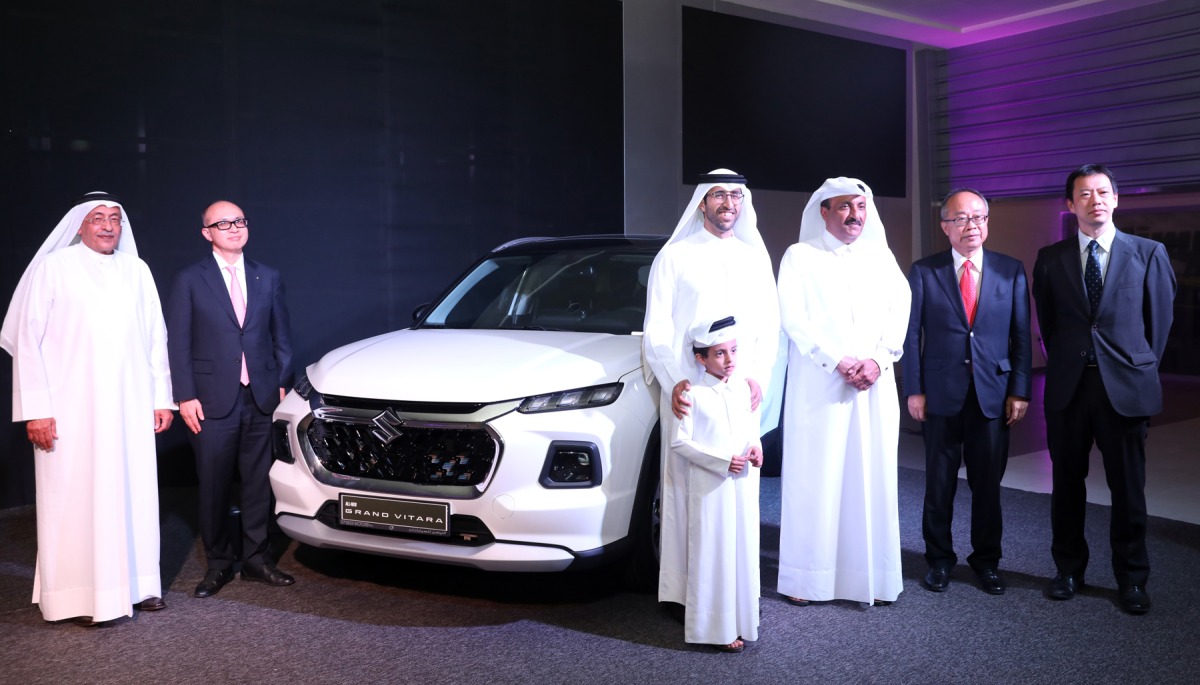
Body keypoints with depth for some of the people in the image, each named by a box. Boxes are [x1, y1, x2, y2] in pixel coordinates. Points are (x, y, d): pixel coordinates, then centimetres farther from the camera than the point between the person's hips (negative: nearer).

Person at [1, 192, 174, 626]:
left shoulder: (136, 270, 11)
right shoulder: (54, 267, -2)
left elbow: (156, 338, 14)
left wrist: (162, 398, 10)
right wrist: (36, 409, -10)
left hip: (130, 408, 4)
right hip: (71, 410, -4)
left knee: (134, 495, 7)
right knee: (76, 498, 0)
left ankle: (135, 583, 18)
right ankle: (81, 595, 9)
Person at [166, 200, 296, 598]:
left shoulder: (268, 278, 11)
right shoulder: (189, 281, 2)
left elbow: (281, 336, 12)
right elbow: (178, 344, -1)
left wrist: (282, 383, 3)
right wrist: (185, 397, -8)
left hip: (261, 399, 3)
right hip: (213, 401, -2)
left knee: (258, 483, 8)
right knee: (214, 488, 4)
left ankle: (256, 558, 19)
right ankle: (219, 563, 17)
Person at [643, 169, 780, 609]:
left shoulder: (754, 256, 16)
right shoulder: (675, 256, 6)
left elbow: (769, 324, 13)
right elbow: (656, 328, 2)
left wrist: (758, 375, -2)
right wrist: (674, 381, -11)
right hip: (688, 392, -3)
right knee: (685, 487, -4)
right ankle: (683, 589, 2)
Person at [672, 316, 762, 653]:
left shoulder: (742, 388, 7)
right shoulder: (693, 394, -11)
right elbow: (680, 441, -12)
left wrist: (756, 446, -4)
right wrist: (723, 461, -17)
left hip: (743, 483, 6)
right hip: (709, 487, -6)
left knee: (743, 550, 11)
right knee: (714, 555, -1)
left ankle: (740, 622, 24)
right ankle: (718, 629, 8)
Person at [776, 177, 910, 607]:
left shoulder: (881, 257, 14)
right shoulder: (800, 257, 3)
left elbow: (899, 311, 7)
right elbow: (794, 319, -5)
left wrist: (877, 361, -9)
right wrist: (840, 362, -13)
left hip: (875, 387, 3)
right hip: (817, 388, -3)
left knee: (872, 478, 3)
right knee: (813, 479, -2)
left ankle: (873, 576, 11)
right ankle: (806, 577, 5)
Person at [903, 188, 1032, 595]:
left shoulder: (1011, 271, 4)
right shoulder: (924, 272, 0)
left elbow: (1021, 335, 4)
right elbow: (911, 335, -1)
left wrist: (1020, 391, -1)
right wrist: (914, 390, -6)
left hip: (994, 394, 1)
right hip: (941, 393, -1)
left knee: (988, 483, 9)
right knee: (939, 483, 8)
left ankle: (986, 560, 25)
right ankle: (939, 559, 23)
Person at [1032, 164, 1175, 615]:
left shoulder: (1148, 254, 2)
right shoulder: (1050, 258, 4)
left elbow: (1160, 320, 8)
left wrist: (1142, 370, 9)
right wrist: (1064, 362, 11)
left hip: (1124, 387, -1)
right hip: (1068, 387, 1)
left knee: (1128, 488, 5)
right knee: (1067, 484, 9)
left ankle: (1131, 580, 19)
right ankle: (1069, 570, 23)